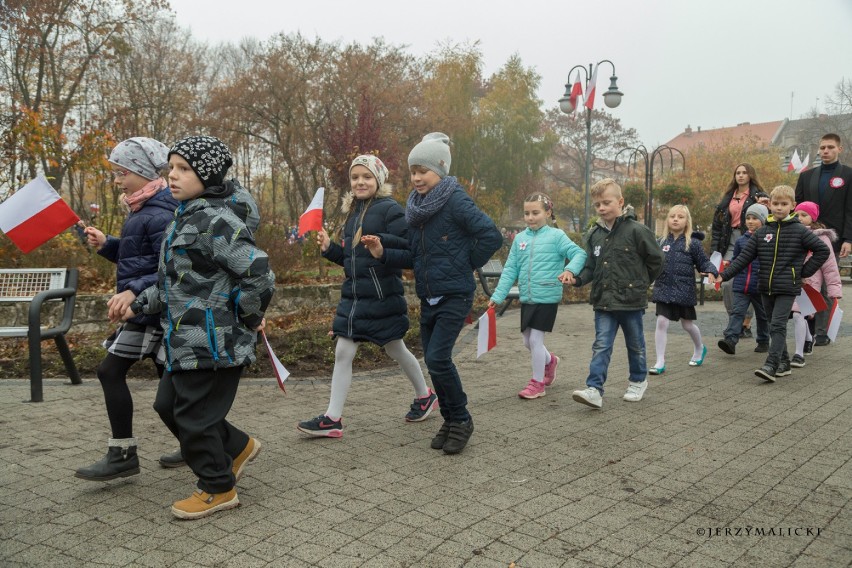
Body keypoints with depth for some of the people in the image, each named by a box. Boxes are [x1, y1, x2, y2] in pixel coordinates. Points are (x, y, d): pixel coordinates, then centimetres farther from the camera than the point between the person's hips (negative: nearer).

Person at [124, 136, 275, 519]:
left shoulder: (217, 220, -20)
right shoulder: (188, 217, 12)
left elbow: (258, 275, -28)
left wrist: (247, 318, -14)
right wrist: (140, 304, 22)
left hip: (212, 342, -10)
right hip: (187, 340, 10)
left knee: (194, 416, 2)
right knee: (169, 405, 20)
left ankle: (218, 489, 23)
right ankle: (237, 448, 35)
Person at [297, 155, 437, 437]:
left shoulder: (390, 209, -10)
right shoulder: (354, 212, 13)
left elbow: (408, 246, -19)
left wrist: (382, 241, -33)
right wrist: (329, 248, 4)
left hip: (383, 295, -7)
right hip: (354, 294, 7)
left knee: (395, 349, 10)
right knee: (342, 353, 3)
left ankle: (425, 396, 34)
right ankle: (333, 419, 9)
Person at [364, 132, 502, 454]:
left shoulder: (455, 201, -13)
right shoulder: (417, 207, 9)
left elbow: (492, 236, -17)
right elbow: (413, 257, 13)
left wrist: (465, 265, -9)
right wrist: (384, 254, -2)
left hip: (455, 296, -7)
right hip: (428, 297, 7)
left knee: (438, 358, -14)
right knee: (433, 361, 10)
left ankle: (461, 419, 7)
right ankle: (450, 421, 26)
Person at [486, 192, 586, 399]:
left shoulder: (556, 236, -6)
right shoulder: (520, 238, 7)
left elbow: (579, 254, -12)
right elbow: (510, 270, 7)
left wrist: (570, 269, -32)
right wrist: (497, 296, 1)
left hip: (547, 297, -5)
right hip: (527, 298, 5)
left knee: (535, 339, -4)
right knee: (528, 341, 13)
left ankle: (537, 382, 14)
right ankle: (550, 361, 43)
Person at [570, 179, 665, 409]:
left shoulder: (636, 230, -12)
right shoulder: (594, 234, 3)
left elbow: (656, 259, -2)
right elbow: (591, 267, 8)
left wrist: (641, 283, 5)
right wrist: (578, 279, -11)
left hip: (631, 300, -3)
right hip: (603, 302, 3)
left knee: (635, 345, 15)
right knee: (601, 346, -2)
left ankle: (638, 381, 35)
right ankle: (594, 389, -6)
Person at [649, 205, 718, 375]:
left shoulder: (692, 243, -5)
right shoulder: (663, 242, 5)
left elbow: (704, 262, -4)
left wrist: (711, 272, -21)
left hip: (684, 290, -2)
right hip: (664, 290, 2)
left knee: (687, 324, 13)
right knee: (662, 322, -7)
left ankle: (700, 349, 43)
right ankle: (660, 362, 0)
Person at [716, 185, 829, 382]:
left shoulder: (799, 231, -4)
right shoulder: (762, 232, 6)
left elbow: (822, 250, 0)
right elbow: (744, 257, 4)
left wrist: (804, 271, -5)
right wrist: (724, 275, -5)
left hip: (787, 288, -5)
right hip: (766, 288, 5)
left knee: (778, 326, -12)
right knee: (774, 326, 12)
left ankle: (771, 366, -15)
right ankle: (783, 363, 24)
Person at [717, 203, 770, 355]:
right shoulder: (740, 241, 7)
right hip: (741, 286, 2)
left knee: (762, 315, 14)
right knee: (737, 312, -10)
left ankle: (763, 342, 29)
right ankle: (730, 340, -19)